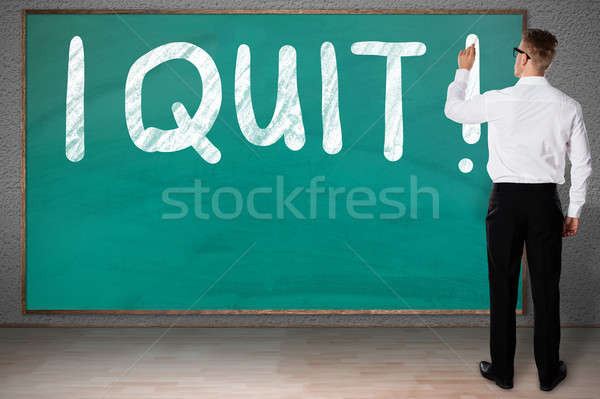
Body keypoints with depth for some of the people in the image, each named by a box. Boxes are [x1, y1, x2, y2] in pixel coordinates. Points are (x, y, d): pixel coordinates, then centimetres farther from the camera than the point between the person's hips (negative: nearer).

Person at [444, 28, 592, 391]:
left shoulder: (499, 101, -9)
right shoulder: (568, 107, -1)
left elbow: (453, 109, 9)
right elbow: (583, 164, 3)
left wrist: (463, 70, 25)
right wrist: (575, 211, 13)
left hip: (506, 199, -2)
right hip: (545, 200, 2)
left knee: (503, 287, 8)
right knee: (546, 288, 11)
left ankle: (502, 370, 20)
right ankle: (549, 372, 24)